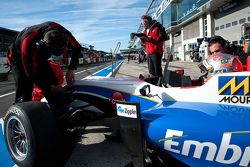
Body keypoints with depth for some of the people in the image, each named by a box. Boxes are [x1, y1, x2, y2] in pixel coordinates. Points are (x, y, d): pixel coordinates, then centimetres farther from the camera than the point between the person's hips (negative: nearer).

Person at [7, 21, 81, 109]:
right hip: (20, 59, -4)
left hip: (40, 57, 5)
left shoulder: (62, 34, -30)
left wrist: (71, 69, -20)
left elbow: (77, 48, -11)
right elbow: (31, 74, -30)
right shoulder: (28, 44, -41)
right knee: (24, 97, -19)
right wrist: (51, 87, -23)